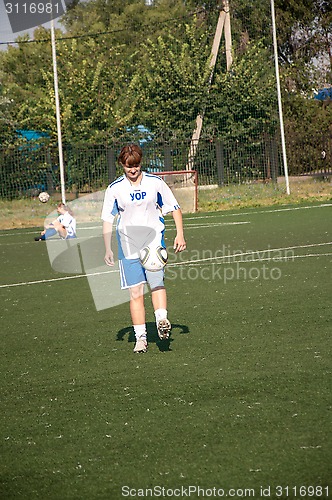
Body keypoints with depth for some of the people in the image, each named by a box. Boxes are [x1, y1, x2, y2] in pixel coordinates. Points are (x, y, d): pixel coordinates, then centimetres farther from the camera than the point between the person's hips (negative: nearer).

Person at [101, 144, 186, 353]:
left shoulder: (155, 182, 2)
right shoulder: (115, 189, 3)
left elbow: (175, 208, 12)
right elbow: (107, 220, 10)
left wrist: (180, 234, 3)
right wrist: (108, 249, 4)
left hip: (154, 241, -1)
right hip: (128, 245, 1)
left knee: (156, 280, -24)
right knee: (135, 291, -5)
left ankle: (162, 320, -38)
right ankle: (140, 337, -1)